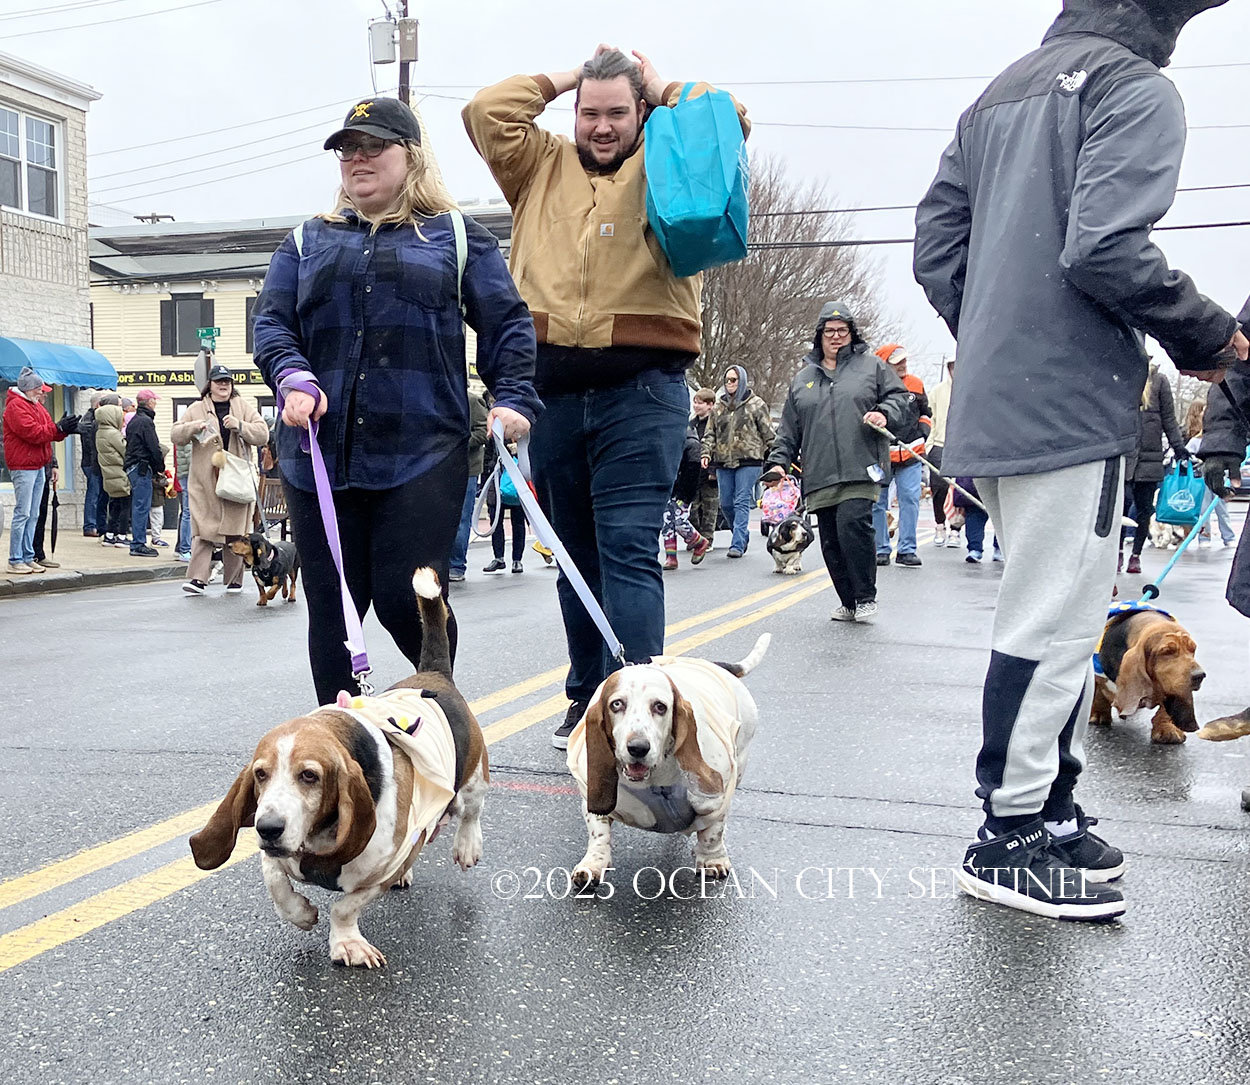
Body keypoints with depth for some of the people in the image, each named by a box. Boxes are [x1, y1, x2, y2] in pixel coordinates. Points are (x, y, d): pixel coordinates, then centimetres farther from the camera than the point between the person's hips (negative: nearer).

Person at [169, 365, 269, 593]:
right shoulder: (196, 409, 10)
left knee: (235, 530, 3)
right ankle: (197, 578, -10)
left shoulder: (244, 407, 9)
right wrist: (194, 427, -12)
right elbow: (175, 435, 7)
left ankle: (234, 579, 12)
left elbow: (263, 434, 2)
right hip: (205, 480, 0)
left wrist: (239, 426, -13)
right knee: (203, 527, -7)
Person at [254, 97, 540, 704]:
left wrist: (514, 398, -6)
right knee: (331, 605, 4)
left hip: (422, 454, -3)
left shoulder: (455, 236, 14)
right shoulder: (308, 242, 20)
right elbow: (272, 321, 11)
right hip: (321, 452, 3)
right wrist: (293, 379, -9)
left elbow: (506, 323, 9)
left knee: (407, 600, -8)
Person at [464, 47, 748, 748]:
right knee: (576, 553, 10)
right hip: (552, 389, 4)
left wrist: (661, 88, 12)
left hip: (642, 388, -4)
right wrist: (560, 80, 16)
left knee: (628, 549, -11)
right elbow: (486, 111, 10)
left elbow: (728, 119, -2)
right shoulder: (542, 167, 19)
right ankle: (587, 700, 21)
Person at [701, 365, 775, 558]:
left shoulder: (756, 404, 2)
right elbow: (710, 433, 16)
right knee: (726, 504, 7)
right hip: (724, 462, 5)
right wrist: (706, 453, 2)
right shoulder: (719, 406, 14)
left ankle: (737, 544, -9)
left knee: (742, 502, -9)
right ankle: (743, 535, 28)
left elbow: (768, 433, 3)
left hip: (748, 461, -5)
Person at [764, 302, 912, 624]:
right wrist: (779, 461, 10)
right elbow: (789, 428, 21)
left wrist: (885, 414, -9)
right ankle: (849, 603, 16)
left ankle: (866, 597, -6)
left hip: (860, 470, -4)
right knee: (831, 542, 3)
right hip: (820, 477, 4)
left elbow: (901, 398, 11)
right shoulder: (802, 379, 20)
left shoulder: (871, 365, 12)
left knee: (853, 524, -21)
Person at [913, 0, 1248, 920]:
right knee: (1055, 627, -3)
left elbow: (936, 247, 15)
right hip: (1073, 407, -9)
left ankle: (1051, 810, 26)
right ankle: (1010, 841, 5)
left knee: (1061, 615, 18)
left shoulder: (999, 96, 19)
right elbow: (1105, 250, -20)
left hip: (996, 404, 9)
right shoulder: (1137, 90, -7)